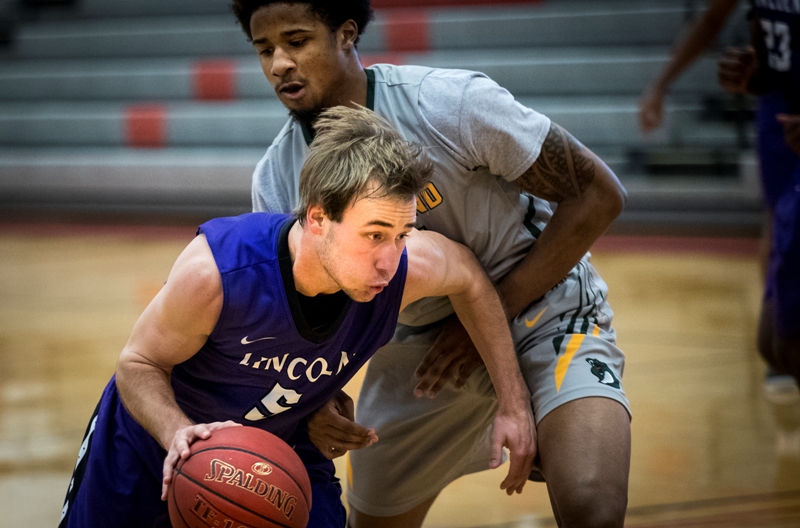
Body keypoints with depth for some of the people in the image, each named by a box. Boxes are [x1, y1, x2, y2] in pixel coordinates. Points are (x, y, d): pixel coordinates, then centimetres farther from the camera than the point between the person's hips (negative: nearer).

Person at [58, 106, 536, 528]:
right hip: (155, 436, -2)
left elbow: (469, 277, -5)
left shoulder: (405, 269, -29)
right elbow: (138, 363, -22)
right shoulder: (215, 270, -37)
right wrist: (179, 434, -42)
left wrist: (514, 405, -5)